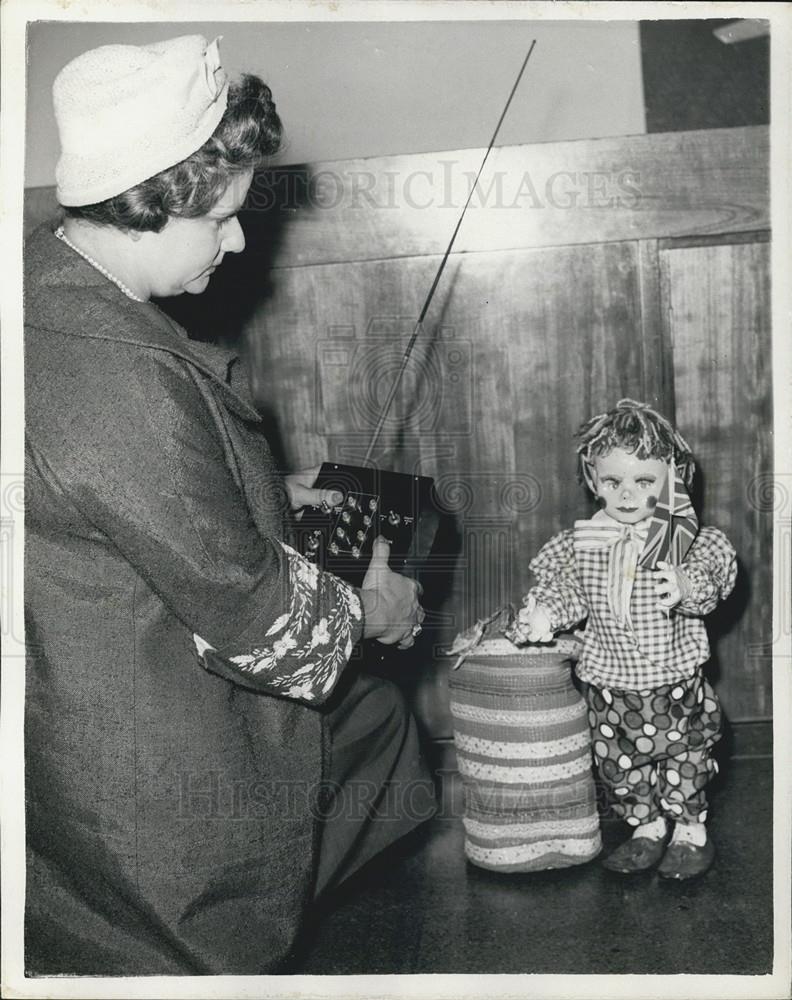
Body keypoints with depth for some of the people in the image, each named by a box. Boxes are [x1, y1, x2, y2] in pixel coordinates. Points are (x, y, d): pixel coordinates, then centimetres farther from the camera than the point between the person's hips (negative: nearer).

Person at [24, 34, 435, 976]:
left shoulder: (46, 279, -2)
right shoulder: (120, 381, -34)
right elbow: (240, 604, -25)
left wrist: (268, 494, 13)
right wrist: (363, 607, -6)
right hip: (158, 778, -9)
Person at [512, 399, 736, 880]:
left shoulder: (685, 539, -11)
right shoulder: (582, 542, -3)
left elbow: (716, 575, -14)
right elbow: (566, 588, 6)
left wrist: (689, 588, -34)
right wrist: (543, 612, -11)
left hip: (675, 681, -3)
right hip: (609, 682, 3)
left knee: (684, 755, 9)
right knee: (619, 763, 14)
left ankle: (693, 831, 30)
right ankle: (648, 827, 35)